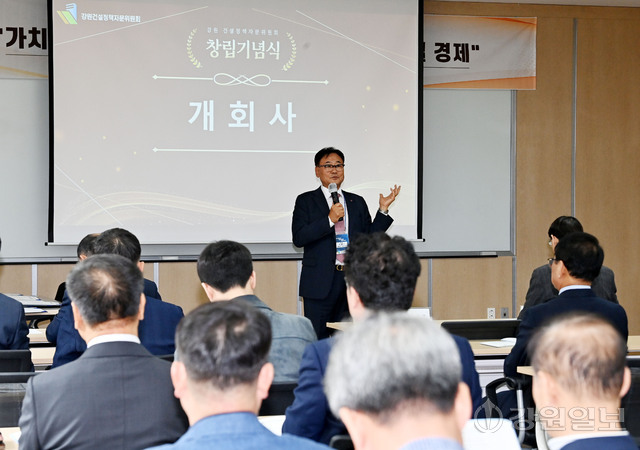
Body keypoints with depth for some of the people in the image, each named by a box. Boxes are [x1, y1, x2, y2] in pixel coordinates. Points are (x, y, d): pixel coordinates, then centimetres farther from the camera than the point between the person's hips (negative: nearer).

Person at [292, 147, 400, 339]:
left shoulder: (357, 202, 16)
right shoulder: (306, 201, 5)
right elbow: (298, 238, -8)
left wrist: (383, 210, 4)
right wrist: (329, 220, -16)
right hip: (320, 283, -3)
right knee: (317, 339, -5)